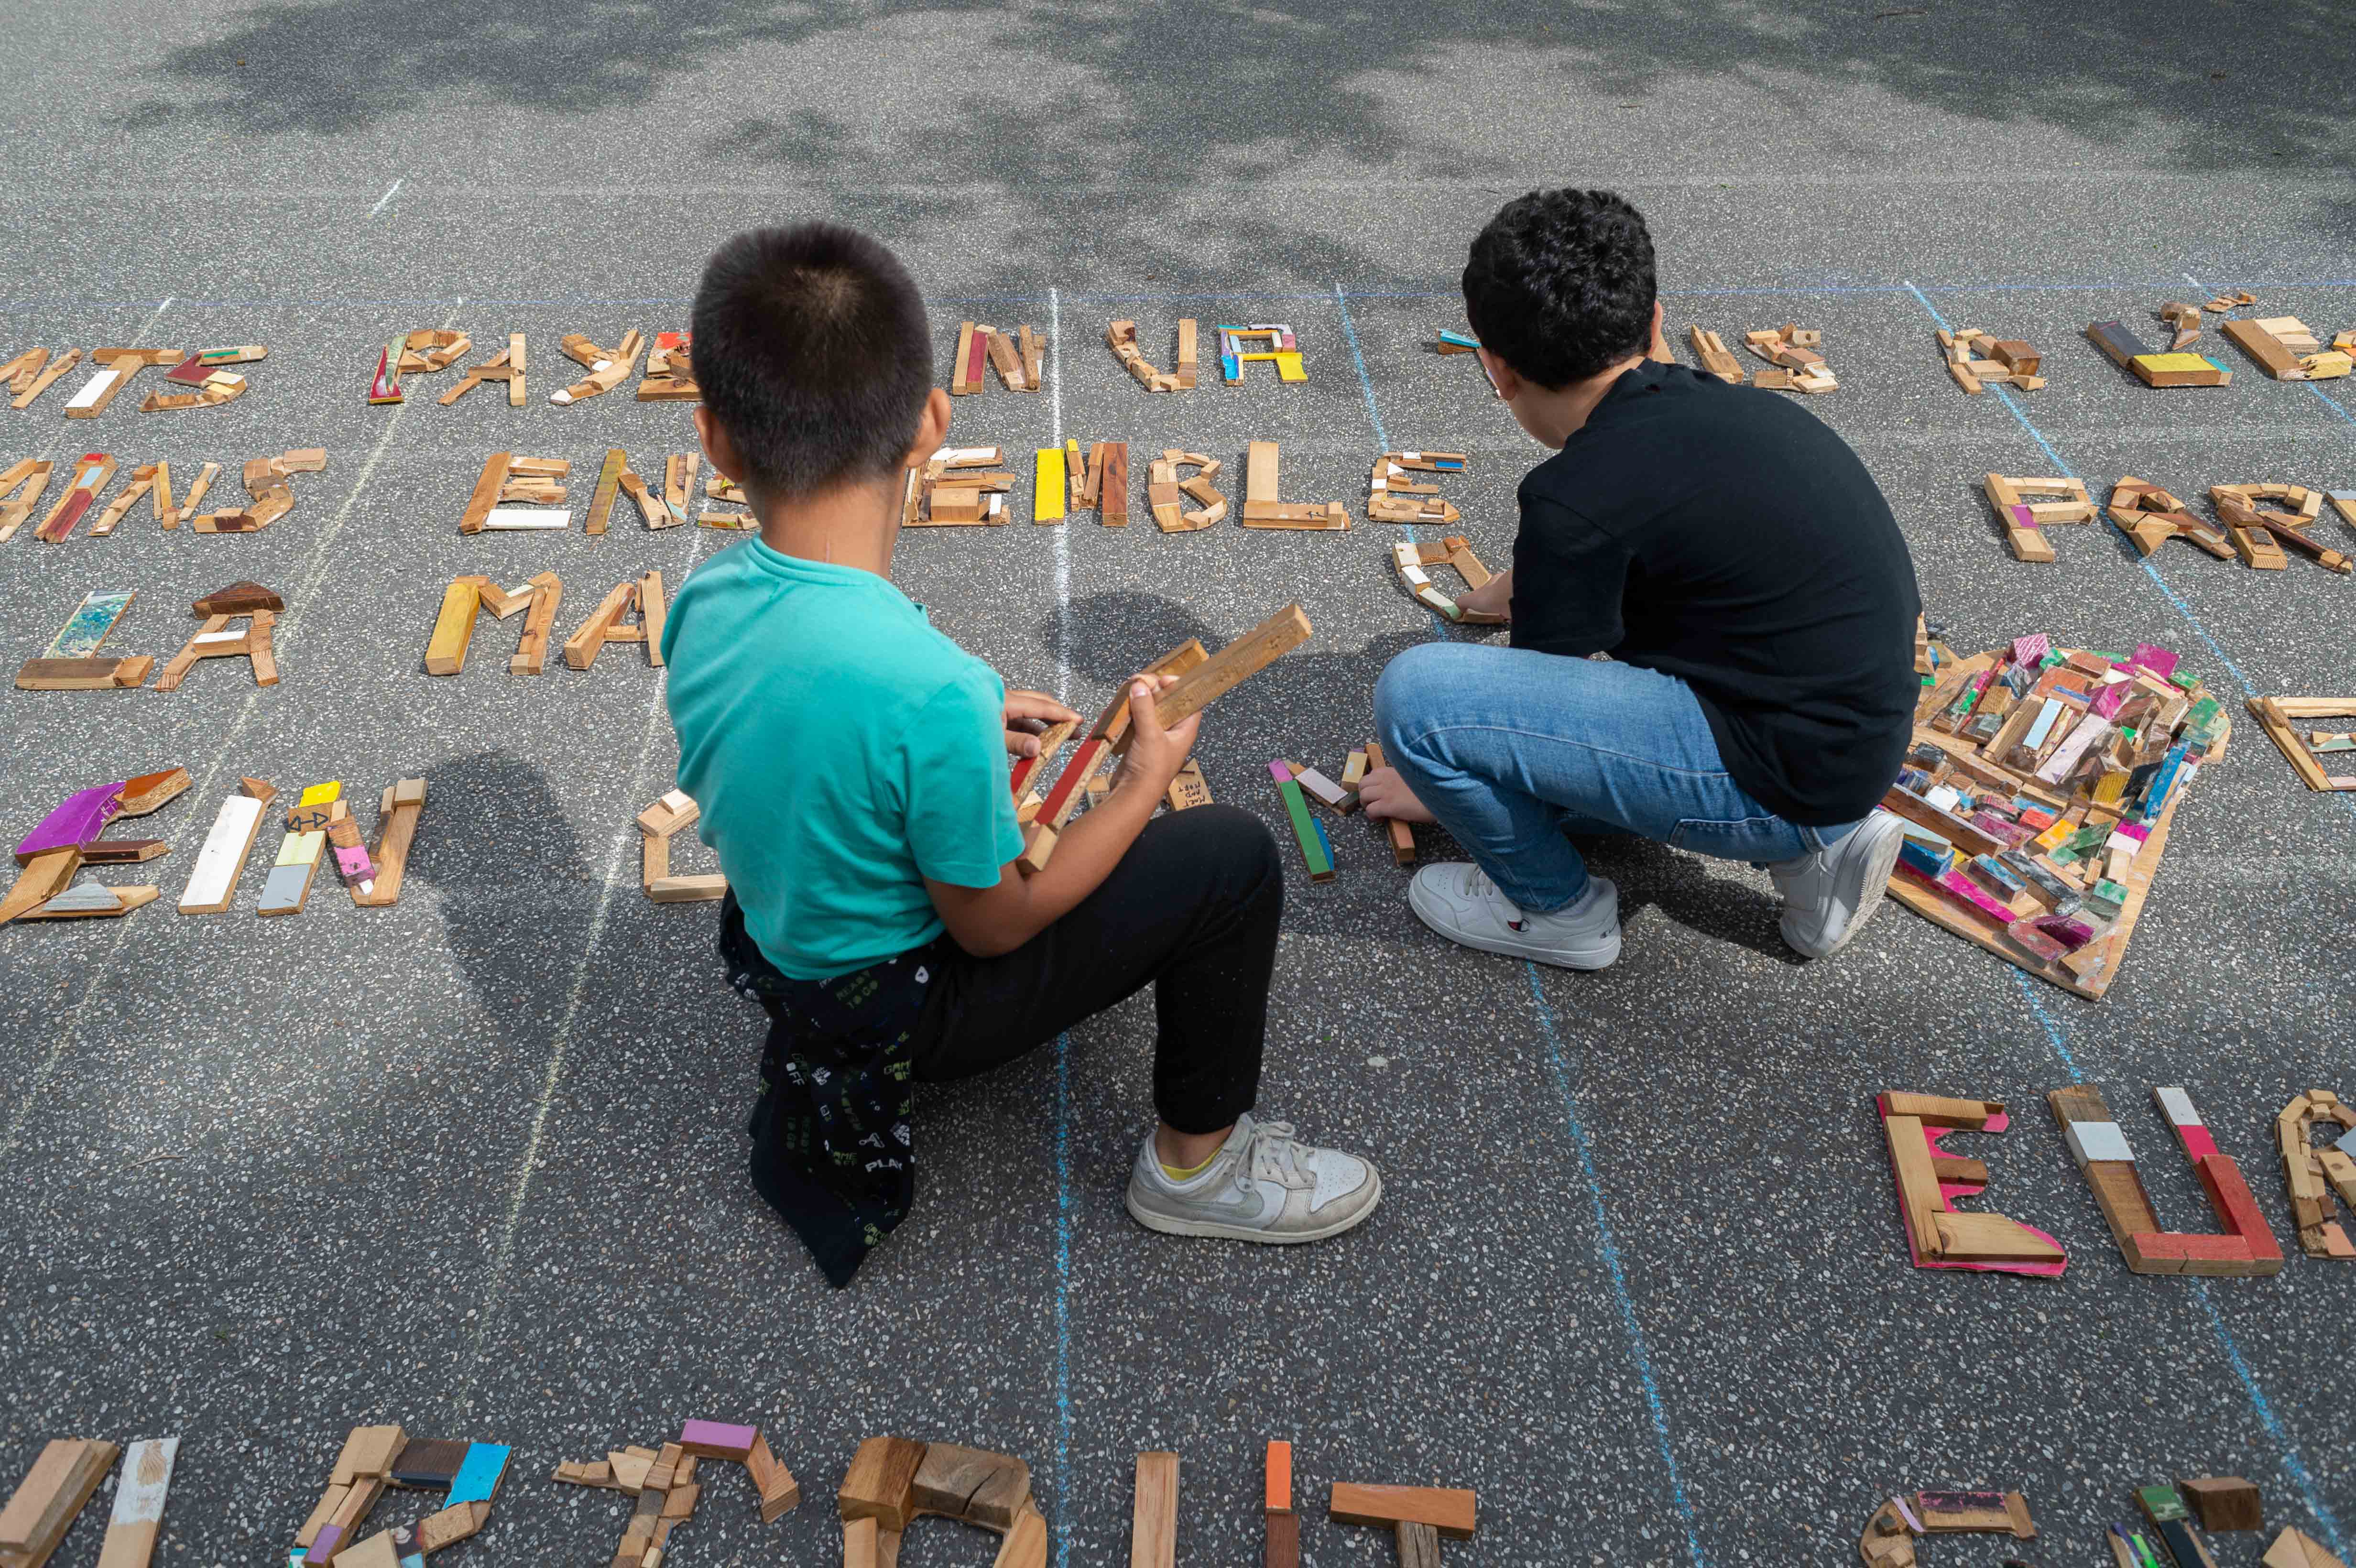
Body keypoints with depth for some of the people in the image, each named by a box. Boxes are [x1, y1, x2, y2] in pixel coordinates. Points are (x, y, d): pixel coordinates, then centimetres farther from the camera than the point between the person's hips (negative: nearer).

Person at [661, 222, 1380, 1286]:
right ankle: (1196, 1162, 14)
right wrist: (1147, 780, -11)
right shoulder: (930, 687, -37)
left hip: (776, 944, 7)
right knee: (1232, 855, -4)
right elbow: (992, 927, -21)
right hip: (899, 1011, -7)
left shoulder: (699, 604, -15)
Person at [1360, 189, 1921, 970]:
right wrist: (1528, 587, 48)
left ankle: (1556, 908, 8)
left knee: (1415, 693, -17)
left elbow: (1535, 703, -2)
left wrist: (1439, 784, 17)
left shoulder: (1581, 496, -17)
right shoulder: (1732, 407, 8)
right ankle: (1810, 844, 16)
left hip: (1781, 781, -9)